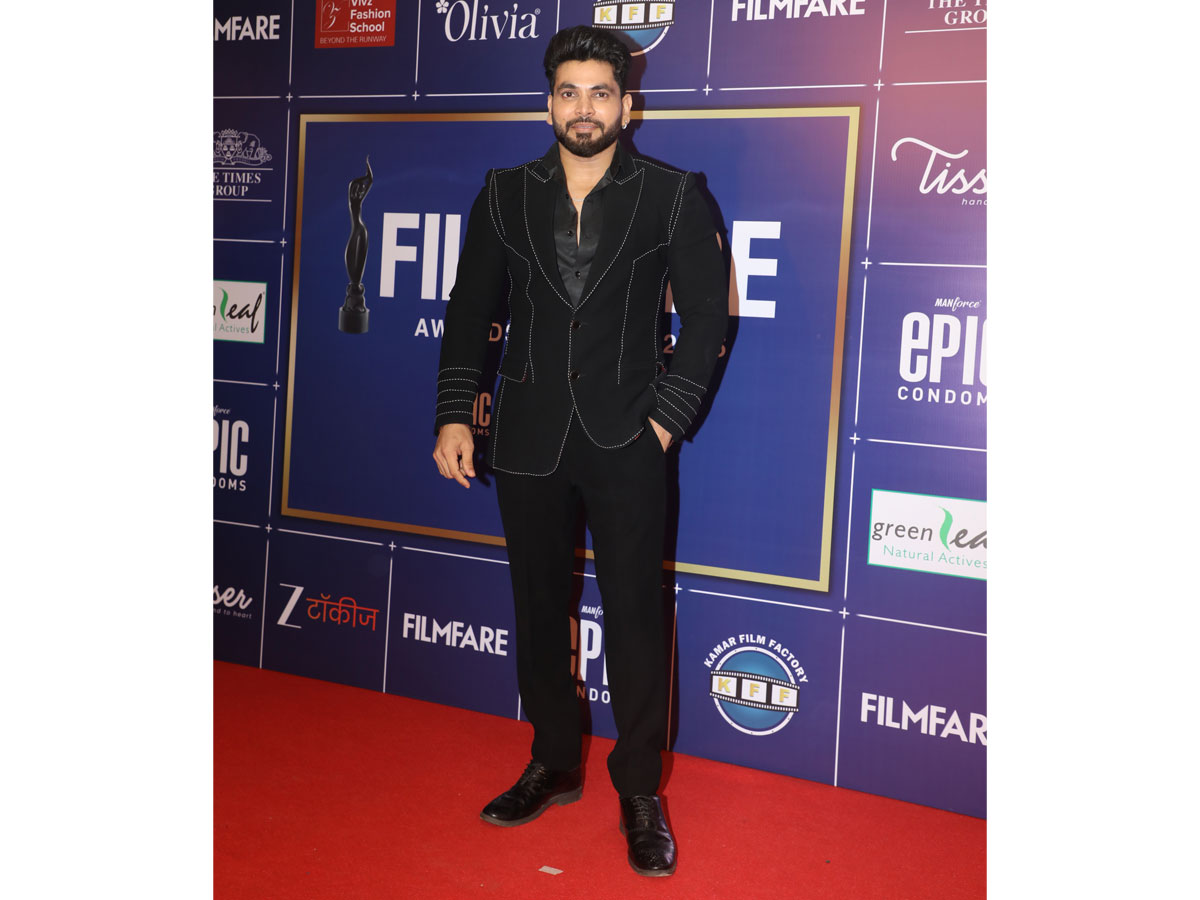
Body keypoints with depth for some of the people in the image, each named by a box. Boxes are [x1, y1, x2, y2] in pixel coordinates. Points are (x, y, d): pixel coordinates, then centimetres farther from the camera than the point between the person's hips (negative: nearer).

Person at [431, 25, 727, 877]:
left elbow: (707, 314, 1)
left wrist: (667, 418, -6)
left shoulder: (674, 195, 0)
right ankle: (554, 765, 30)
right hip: (529, 441, 3)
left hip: (627, 444, -3)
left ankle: (640, 792, 16)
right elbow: (471, 310, 10)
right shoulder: (506, 194, 8)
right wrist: (455, 415, 3)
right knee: (539, 607, 12)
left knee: (636, 614, 0)